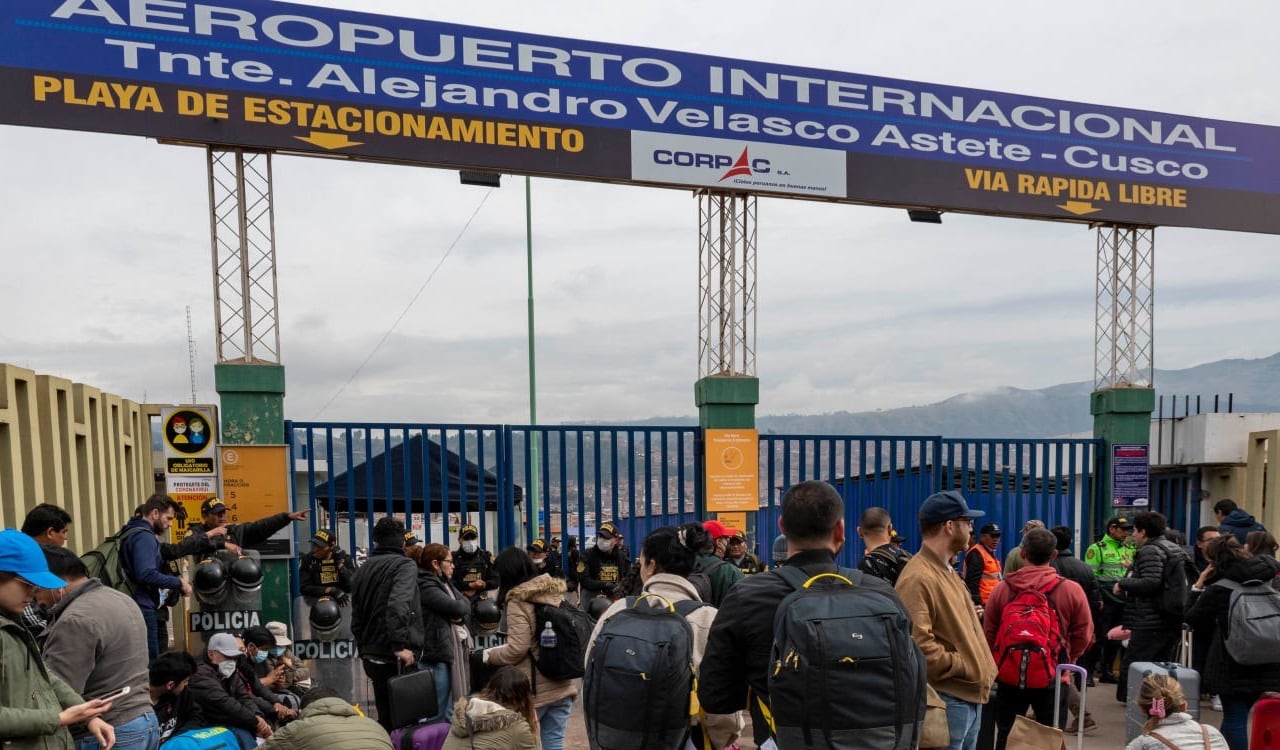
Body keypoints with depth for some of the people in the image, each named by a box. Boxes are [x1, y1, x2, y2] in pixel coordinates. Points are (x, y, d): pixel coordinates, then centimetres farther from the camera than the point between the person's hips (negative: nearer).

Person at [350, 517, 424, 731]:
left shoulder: (363, 569, 14)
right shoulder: (405, 565, -9)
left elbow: (356, 616, 18)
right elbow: (398, 605, -26)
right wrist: (400, 645, -23)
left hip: (372, 655, 7)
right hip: (395, 657, -7)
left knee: (386, 717, 18)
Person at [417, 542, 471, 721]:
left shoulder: (445, 583, 15)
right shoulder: (426, 586, -15)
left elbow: (466, 605, 9)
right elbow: (456, 607, -22)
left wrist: (459, 615, -12)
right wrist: (459, 606, 0)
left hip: (454, 648, 9)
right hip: (437, 652, -9)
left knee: (453, 706, 18)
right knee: (439, 710, -2)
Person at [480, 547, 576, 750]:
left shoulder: (518, 601, -14)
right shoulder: (556, 593, 6)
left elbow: (517, 649, -18)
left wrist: (489, 655, -1)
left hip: (534, 689, -6)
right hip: (562, 685, 6)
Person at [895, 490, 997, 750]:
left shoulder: (947, 570, 14)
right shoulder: (918, 578, -21)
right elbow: (918, 643, -29)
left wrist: (977, 670, 9)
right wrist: (962, 666, -17)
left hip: (969, 694, 10)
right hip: (947, 699, -10)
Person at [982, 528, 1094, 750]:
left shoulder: (1002, 588, -7)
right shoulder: (1071, 590, -11)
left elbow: (988, 633, 0)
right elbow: (1083, 635, -4)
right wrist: (1066, 661, 15)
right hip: (1052, 677, -1)